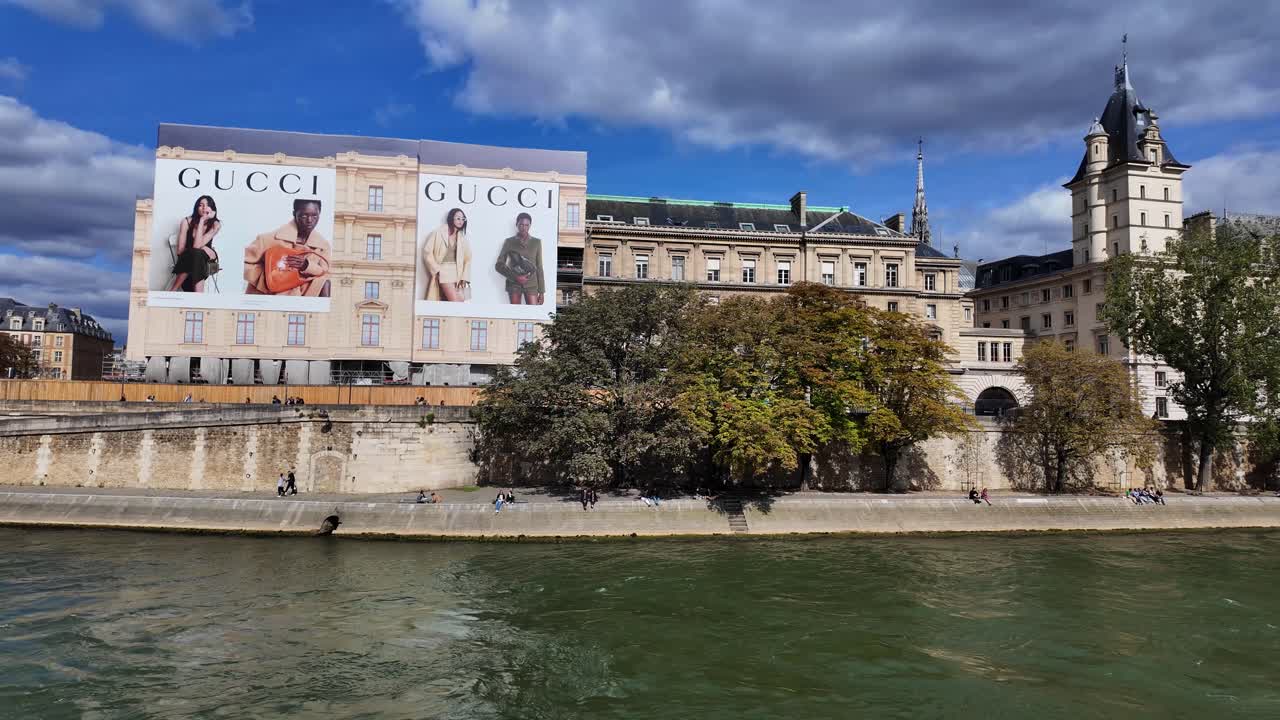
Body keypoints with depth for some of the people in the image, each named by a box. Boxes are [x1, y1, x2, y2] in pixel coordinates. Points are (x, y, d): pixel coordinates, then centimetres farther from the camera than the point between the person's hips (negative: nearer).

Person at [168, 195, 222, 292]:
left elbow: (197, 245, -24)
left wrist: (202, 220, -25)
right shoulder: (187, 221, -10)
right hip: (186, 259, 0)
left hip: (206, 258, 0)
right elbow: (180, 250, -11)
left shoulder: (216, 224, -12)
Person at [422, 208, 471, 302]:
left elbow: (467, 259, 11)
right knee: (455, 302, -19)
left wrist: (464, 277, -1)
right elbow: (427, 252, -1)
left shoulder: (463, 238, 15)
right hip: (444, 270, -4)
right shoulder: (438, 233, 4)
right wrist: (437, 270, -8)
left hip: (458, 272, 4)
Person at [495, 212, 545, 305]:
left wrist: (541, 291, 3)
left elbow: (539, 267, 6)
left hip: (531, 284, 0)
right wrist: (515, 277, -13)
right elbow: (498, 265, 0)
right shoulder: (509, 242, 2)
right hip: (514, 284, 0)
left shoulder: (536, 242, 4)